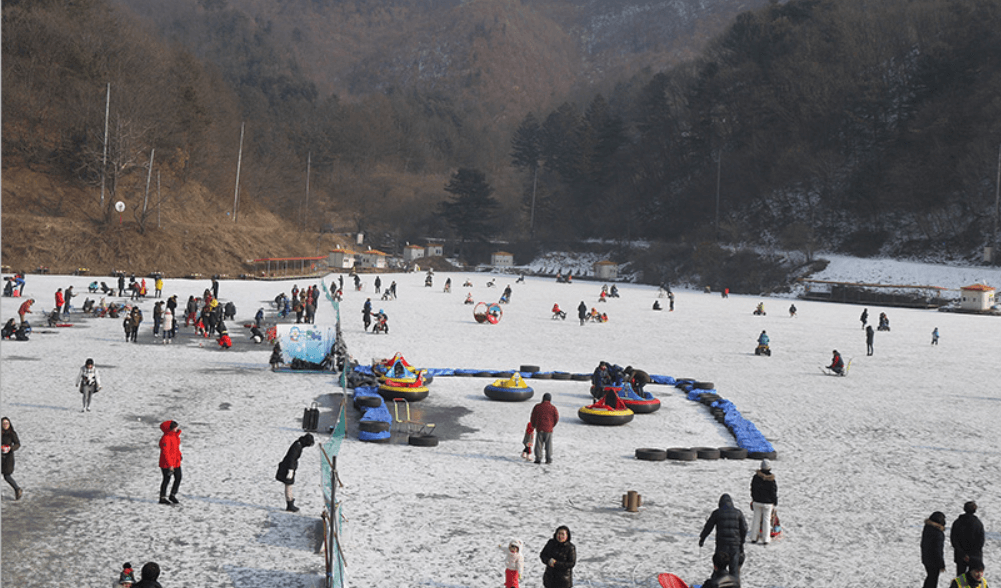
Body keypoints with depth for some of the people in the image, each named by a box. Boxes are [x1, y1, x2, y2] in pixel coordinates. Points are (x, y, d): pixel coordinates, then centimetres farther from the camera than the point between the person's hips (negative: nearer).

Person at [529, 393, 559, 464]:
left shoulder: (537, 407, -2)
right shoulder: (553, 408, -3)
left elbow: (533, 417, 1)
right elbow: (556, 418, -1)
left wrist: (533, 426, 19)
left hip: (539, 429, 0)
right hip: (549, 429, 0)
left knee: (539, 445, 5)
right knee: (548, 445, 9)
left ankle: (538, 459, 3)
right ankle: (549, 459, 9)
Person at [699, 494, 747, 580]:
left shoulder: (717, 513, 0)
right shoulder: (738, 512, 5)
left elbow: (708, 527, 6)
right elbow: (744, 528, 6)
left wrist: (702, 538, 19)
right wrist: (742, 542, 15)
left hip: (722, 544, -1)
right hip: (735, 543, 1)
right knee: (734, 567, 7)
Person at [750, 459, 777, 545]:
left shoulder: (756, 476, -4)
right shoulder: (771, 479, -14)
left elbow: (752, 489, 6)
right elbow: (773, 491, -8)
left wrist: (753, 498, 17)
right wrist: (775, 501, 4)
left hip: (757, 502, 3)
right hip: (767, 502, -3)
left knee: (756, 518, 11)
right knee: (766, 519, 5)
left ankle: (753, 538, 13)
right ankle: (765, 539, 5)